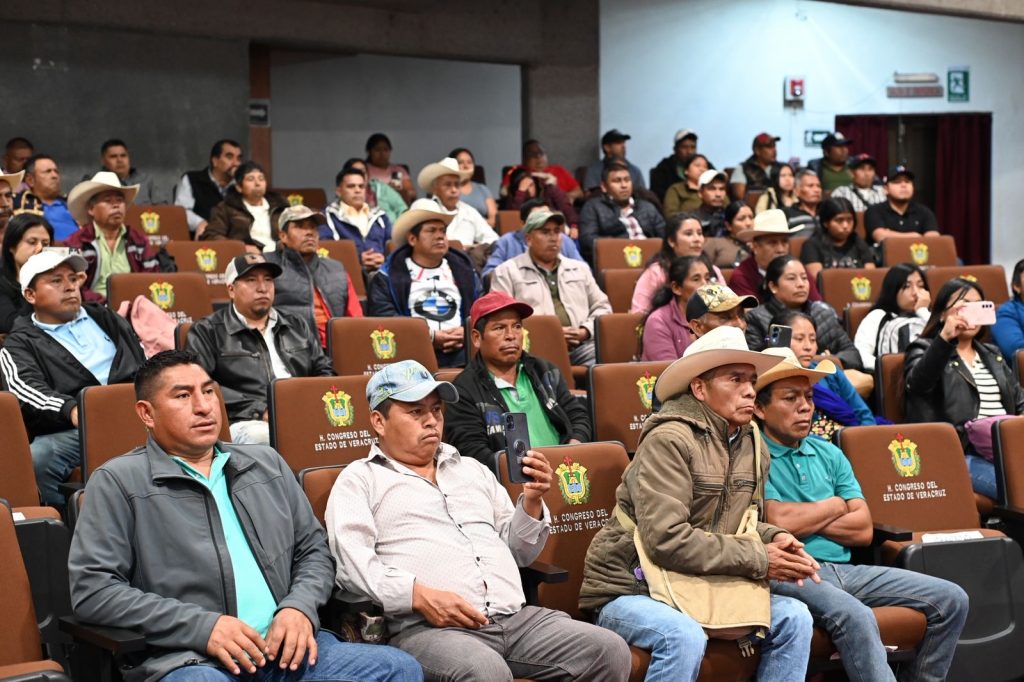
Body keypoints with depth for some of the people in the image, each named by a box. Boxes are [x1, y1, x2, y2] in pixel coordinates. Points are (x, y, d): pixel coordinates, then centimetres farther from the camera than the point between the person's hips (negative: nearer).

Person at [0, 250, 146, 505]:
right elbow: (27, 389, -4)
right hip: (73, 430, -2)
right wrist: (72, 410, -25)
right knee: (36, 461, -36)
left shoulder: (104, 318, 29)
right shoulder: (21, 344, 15)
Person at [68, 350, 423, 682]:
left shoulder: (267, 464, 22)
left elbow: (314, 550, 23)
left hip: (287, 647, 5)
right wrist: (203, 627, -12)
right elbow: (91, 589, -3)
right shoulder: (118, 482, 5)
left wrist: (300, 607, -1)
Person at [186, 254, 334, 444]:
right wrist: (260, 411, -13)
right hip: (246, 422, -4)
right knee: (261, 436, -40)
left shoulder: (297, 326, 27)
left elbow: (324, 372, 27)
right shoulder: (207, 332, 10)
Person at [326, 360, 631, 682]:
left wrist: (531, 502, 8)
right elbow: (351, 561, -7)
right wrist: (419, 596, -20)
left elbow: (519, 553, 28)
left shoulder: (472, 469, 27)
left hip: (516, 617, 6)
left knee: (610, 651, -15)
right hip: (427, 628, -6)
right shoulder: (359, 480, 10)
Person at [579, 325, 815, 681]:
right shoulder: (669, 440, -19)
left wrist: (773, 539, -4)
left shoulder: (754, 447, 7)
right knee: (685, 636, -35)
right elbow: (667, 540, -27)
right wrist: (758, 560, -20)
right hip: (629, 589, -7)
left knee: (794, 617, -8)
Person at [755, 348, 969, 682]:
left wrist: (802, 518, -4)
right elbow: (779, 521, -16)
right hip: (789, 573, -7)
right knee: (856, 616, -37)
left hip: (845, 569, 7)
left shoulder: (829, 454, 18)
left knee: (951, 600, -2)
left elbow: (863, 529, 9)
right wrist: (834, 506, 2)